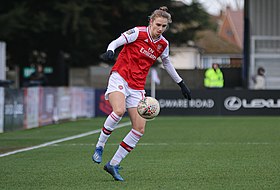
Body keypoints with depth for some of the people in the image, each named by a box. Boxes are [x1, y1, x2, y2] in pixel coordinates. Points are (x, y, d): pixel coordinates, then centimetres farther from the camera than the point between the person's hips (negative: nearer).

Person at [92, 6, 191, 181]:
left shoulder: (163, 45, 8)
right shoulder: (138, 33, -7)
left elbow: (167, 63, 26)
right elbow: (115, 43, -7)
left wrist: (181, 83, 30)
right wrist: (110, 52, -30)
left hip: (137, 87, 6)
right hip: (120, 78, -6)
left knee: (140, 129, -5)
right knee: (119, 110, -35)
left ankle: (114, 165, 4)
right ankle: (99, 147, -15)